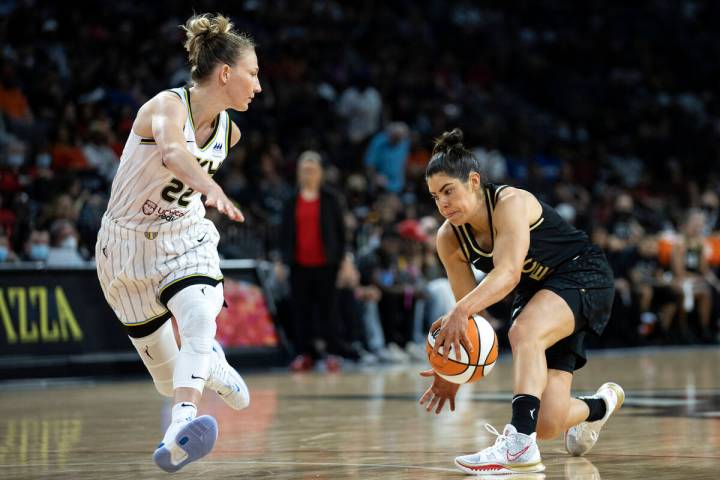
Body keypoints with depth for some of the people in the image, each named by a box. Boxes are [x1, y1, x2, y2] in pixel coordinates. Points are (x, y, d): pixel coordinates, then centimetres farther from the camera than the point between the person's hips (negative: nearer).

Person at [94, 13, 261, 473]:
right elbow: (172, 150, -47)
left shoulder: (228, 130, -2)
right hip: (129, 245, -4)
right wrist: (210, 187, -65)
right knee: (169, 378, 4)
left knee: (200, 316, -31)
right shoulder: (168, 106, -23)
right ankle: (210, 364, 40)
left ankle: (181, 431, -46)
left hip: (185, 240, 4)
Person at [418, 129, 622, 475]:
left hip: (583, 276, -7)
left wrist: (460, 311, -55)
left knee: (524, 332, -39)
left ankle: (520, 445, -45)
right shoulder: (449, 239, -6)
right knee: (547, 425, -2)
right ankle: (602, 404, 35)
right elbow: (470, 304, 2)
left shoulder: (510, 203, -25)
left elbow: (508, 273, -40)